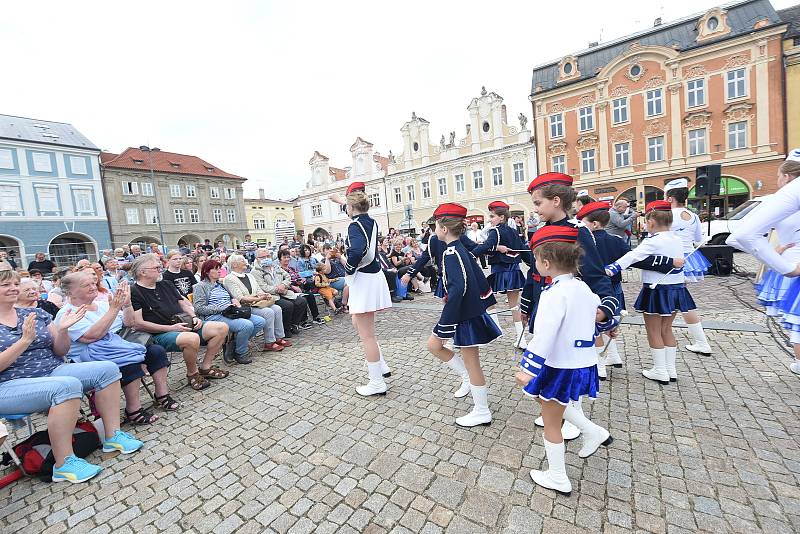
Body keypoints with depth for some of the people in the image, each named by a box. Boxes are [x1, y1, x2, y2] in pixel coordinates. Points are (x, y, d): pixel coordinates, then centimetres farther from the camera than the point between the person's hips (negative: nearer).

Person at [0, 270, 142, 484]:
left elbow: (60, 351, 8)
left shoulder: (36, 314, 10)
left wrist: (62, 330, -10)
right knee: (68, 385, -34)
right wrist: (25, 340, -23)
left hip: (52, 371, 6)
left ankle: (112, 435, -8)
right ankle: (64, 464, -23)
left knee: (107, 369, -13)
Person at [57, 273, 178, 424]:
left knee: (156, 350, -15)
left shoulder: (102, 304, 15)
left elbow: (128, 323, 12)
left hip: (120, 342, 7)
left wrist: (127, 303, -3)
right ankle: (133, 411, -22)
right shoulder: (66, 314, -6)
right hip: (92, 354, -6)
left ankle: (162, 395, -7)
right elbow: (92, 336, -22)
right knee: (130, 360, -33)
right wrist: (113, 309, -23)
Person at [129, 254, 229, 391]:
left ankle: (205, 367, 2)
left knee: (222, 328, -8)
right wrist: (170, 328, -17)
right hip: (161, 334, -7)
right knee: (192, 339, -38)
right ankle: (192, 373, -9)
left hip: (185, 325, 8)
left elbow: (184, 303, 22)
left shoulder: (165, 284, 18)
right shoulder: (134, 292, -5)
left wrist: (194, 317, 2)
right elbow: (138, 324, -13)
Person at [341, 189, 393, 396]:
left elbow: (357, 250, -36)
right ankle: (381, 367, 30)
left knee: (366, 335, 0)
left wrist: (348, 267, -17)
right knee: (359, 324, 23)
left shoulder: (355, 225, -15)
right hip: (373, 276, 9)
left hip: (363, 280, -9)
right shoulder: (371, 222, 10)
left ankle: (377, 383, 12)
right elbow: (359, 213, 35)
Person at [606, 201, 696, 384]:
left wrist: (610, 269, -34)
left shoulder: (652, 241, -18)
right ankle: (671, 370, 25)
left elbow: (632, 257, -29)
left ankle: (660, 372, 13)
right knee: (666, 329, 18)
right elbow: (679, 262, 18)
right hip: (676, 287, 8)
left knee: (654, 331, 5)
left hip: (657, 290, -8)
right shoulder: (677, 240, 7)